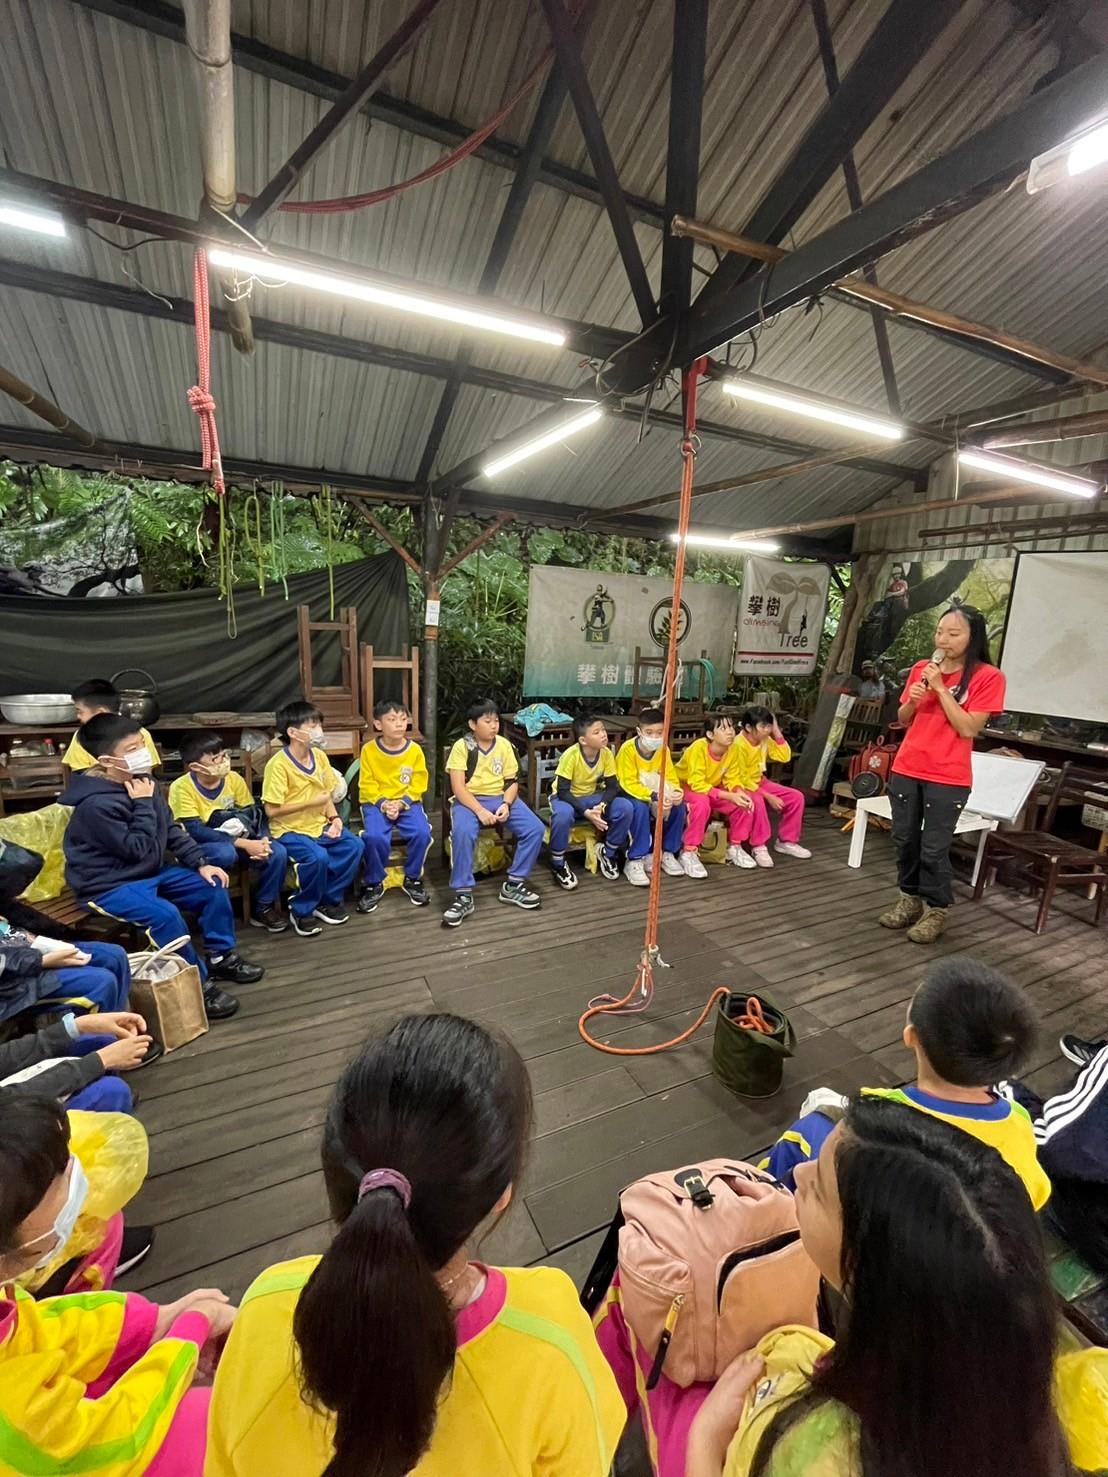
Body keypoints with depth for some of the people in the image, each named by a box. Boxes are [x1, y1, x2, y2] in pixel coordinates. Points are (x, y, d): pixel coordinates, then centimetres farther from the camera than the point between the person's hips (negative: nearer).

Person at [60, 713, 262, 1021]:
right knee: (165, 914, -32)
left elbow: (171, 829, 7)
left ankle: (220, 957, 15)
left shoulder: (140, 780, 1)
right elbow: (138, 848, -24)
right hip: (108, 887, -9)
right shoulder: (96, 803, -25)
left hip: (151, 872, 9)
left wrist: (200, 863, 0)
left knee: (213, 886, 1)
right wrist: (143, 804, -20)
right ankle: (196, 985, -15)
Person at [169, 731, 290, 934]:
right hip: (198, 846, -4)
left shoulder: (234, 779, -6)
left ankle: (263, 908, 2)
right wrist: (243, 844, -32)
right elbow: (194, 831, -27)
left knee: (277, 852, -19)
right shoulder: (182, 787, -20)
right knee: (226, 853, -38)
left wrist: (262, 839, -22)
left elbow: (253, 814, -1)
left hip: (234, 841, 4)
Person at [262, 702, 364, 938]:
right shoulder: (278, 764, -18)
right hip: (289, 830, -6)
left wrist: (334, 817, -5)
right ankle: (301, 910, -4)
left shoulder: (319, 756, 3)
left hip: (319, 825, 6)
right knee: (318, 857, -31)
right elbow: (271, 810, -18)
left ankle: (328, 900, 5)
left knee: (354, 846, -14)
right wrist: (312, 803, -19)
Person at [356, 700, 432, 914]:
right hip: (376, 803, -1)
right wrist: (383, 803, -18)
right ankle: (374, 884, -2)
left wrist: (402, 802, -15)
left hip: (407, 803, 1)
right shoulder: (369, 750, -5)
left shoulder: (415, 749, -4)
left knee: (422, 833, -25)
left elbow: (419, 784, -2)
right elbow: (367, 785, -4)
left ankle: (412, 879, 2)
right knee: (375, 836, -29)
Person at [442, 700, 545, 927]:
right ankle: (464, 896, -22)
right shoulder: (462, 746, -7)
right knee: (462, 833, -36)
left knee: (535, 829, -17)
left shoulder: (504, 745, 4)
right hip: (469, 800, -4)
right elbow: (458, 787, -13)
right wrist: (480, 810, -26)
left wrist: (506, 804, -14)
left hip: (501, 798, 4)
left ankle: (513, 885, -1)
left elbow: (512, 781, 6)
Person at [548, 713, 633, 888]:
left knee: (625, 807, -19)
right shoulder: (571, 755, -27)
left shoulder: (606, 753, -14)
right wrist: (586, 812, -35)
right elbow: (563, 791, -25)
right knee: (563, 814, -39)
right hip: (567, 797, -4)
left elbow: (612, 786, -9)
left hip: (592, 796, 5)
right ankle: (558, 863, -13)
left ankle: (608, 853, 4)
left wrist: (602, 806, -29)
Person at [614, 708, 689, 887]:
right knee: (640, 808, -37)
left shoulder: (663, 750, -7)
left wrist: (676, 792, -29)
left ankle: (667, 853, 1)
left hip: (657, 796, 5)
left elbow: (670, 778, -6)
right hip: (630, 794, -5)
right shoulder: (627, 749, -23)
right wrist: (653, 797, -38)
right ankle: (634, 861, -23)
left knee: (679, 805, -19)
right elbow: (629, 784, -27)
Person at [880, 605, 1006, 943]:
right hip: (906, 770, 5)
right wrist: (912, 701, -7)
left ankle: (935, 911, 17)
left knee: (934, 849, 0)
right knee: (904, 840, 12)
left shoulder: (988, 677, -7)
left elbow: (968, 729, -14)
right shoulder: (921, 669, 7)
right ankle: (909, 900, 27)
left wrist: (941, 688, -15)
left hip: (948, 778, -5)